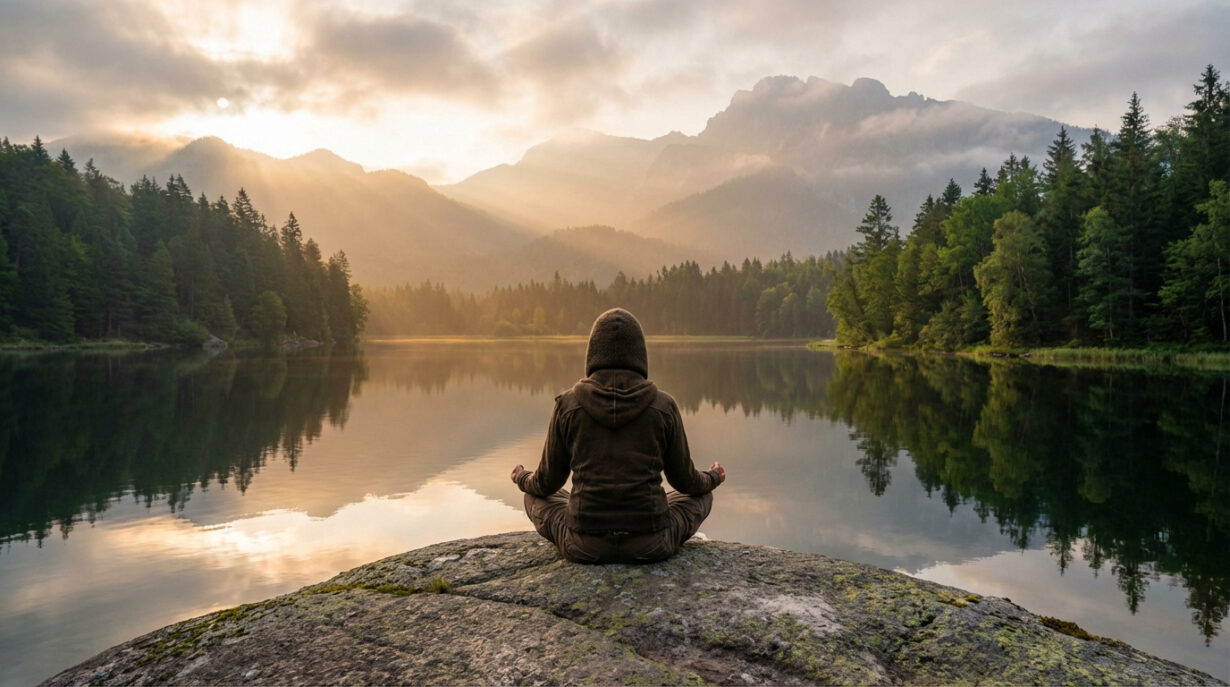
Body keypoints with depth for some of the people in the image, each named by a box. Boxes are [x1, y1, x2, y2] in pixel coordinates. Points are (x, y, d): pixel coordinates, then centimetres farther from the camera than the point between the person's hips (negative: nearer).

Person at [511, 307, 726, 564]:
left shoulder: (568, 405, -8)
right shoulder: (663, 406, -8)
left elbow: (547, 483, 4)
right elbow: (685, 480, 5)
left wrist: (522, 479, 28)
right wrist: (711, 479, 28)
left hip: (585, 544, 0)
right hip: (650, 543, 0)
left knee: (536, 497, 30)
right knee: (701, 496, 30)